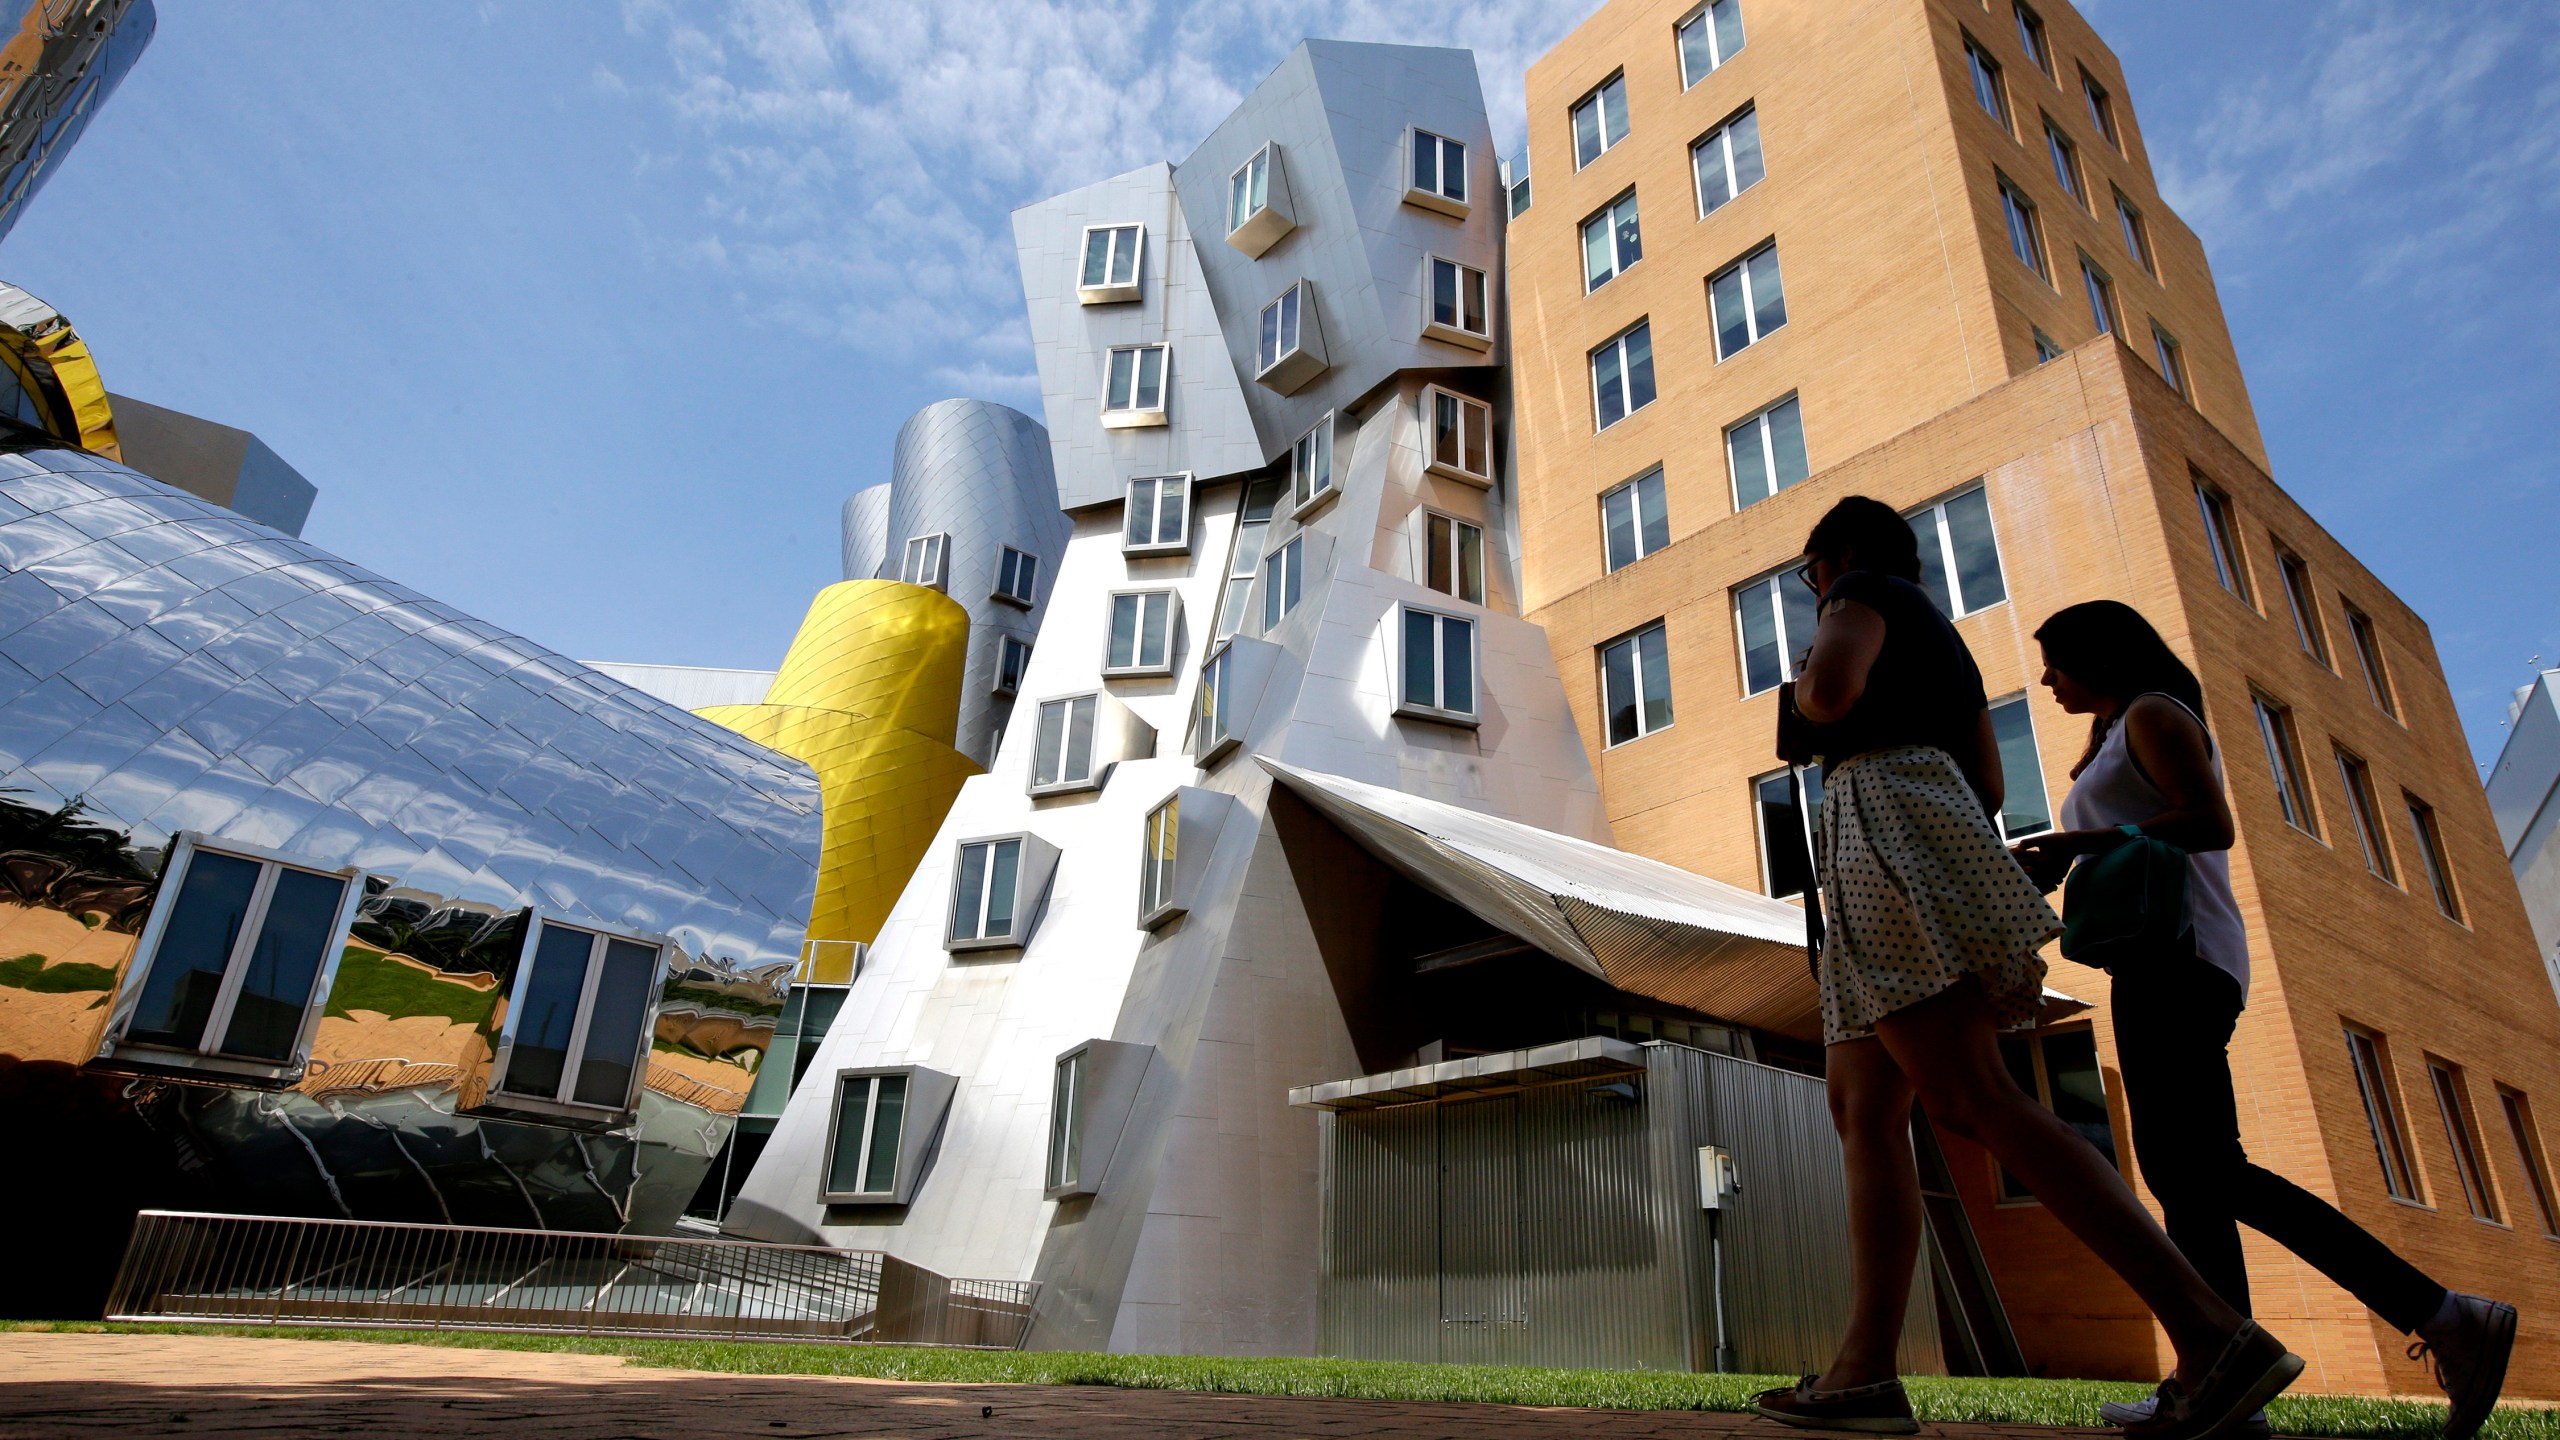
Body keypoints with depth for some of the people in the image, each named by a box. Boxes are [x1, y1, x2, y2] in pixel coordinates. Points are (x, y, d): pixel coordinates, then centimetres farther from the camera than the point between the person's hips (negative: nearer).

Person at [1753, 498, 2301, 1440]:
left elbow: (1831, 689, -16)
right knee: (1861, 1107, 1)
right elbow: (1988, 786, 27)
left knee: (1966, 1098, -20)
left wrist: (1798, 699, 7)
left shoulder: (1866, 589, 6)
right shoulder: (1944, 644, 31)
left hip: (1889, 816, -10)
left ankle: (2215, 1336, -24)